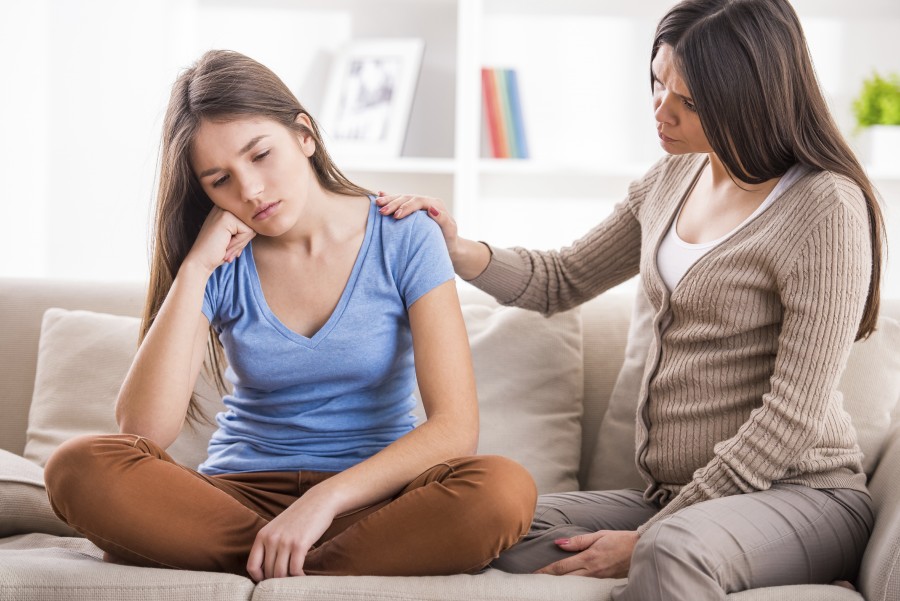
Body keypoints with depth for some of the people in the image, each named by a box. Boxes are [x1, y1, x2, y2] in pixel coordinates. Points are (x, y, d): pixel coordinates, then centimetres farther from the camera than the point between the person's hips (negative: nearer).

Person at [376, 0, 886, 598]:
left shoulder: (826, 210, -13)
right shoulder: (674, 179, 12)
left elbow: (791, 419, -17)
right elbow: (563, 281, 26)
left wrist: (645, 539, -17)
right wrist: (458, 250, 5)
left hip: (802, 494, -8)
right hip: (675, 499, 8)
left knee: (674, 550, -42)